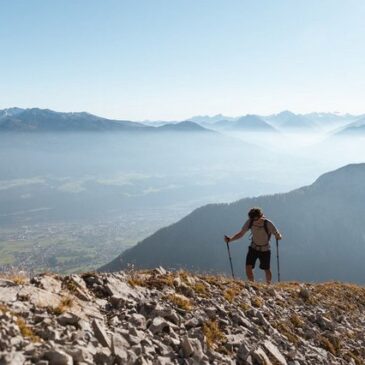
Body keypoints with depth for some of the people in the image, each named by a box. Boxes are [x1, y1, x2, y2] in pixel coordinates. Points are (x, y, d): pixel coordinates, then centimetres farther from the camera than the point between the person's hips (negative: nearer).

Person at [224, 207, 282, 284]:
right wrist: (230, 239, -25)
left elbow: (278, 235, -20)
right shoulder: (250, 222, -18)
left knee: (267, 269, 14)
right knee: (248, 268, -11)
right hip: (253, 248, 2)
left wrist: (278, 236, -45)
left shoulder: (268, 224, -26)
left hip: (265, 250, -2)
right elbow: (241, 234, -10)